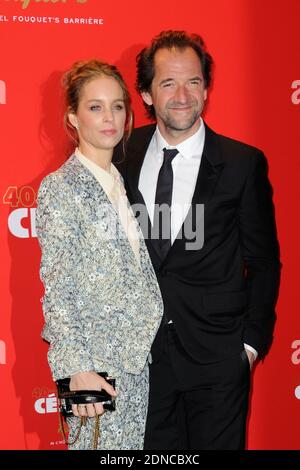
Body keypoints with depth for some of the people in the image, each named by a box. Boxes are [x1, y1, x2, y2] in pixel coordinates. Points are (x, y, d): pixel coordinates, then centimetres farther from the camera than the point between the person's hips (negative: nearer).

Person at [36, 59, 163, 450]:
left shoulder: (123, 182, 11)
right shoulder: (60, 188, -10)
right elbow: (56, 289, -14)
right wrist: (75, 368, -19)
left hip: (137, 357, 7)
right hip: (93, 358, -7)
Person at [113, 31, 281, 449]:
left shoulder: (243, 163, -8)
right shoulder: (124, 155, 1)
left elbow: (263, 261, -1)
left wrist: (253, 340, -4)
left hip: (217, 356, -2)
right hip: (142, 352, 3)